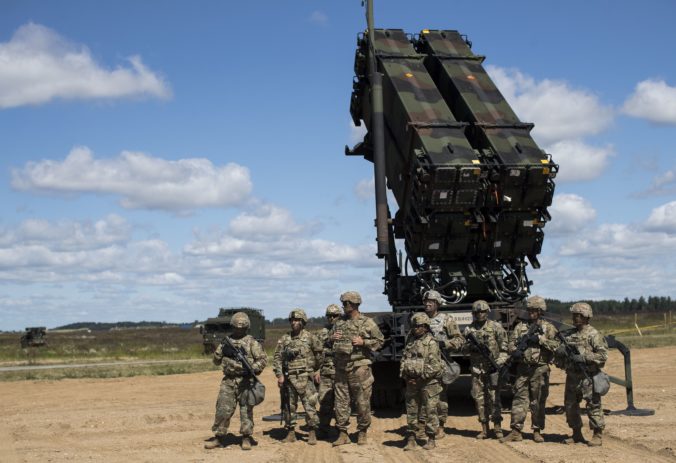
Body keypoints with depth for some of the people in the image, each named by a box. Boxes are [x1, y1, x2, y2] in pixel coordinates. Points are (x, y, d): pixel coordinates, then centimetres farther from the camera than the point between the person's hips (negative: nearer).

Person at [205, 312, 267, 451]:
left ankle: (246, 438, 8)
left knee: (246, 410, 0)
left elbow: (263, 359, -3)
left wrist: (253, 369, -17)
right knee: (223, 409, 1)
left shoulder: (251, 342, 1)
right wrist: (218, 351, -3)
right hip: (228, 381, 3)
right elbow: (217, 361, 17)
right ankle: (219, 438, 9)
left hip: (245, 381, -3)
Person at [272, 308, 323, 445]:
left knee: (310, 405, -6)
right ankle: (290, 432, 16)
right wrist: (279, 375, -4)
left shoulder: (310, 337, 1)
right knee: (289, 406, 7)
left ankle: (312, 433, 1)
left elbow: (318, 353, 13)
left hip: (305, 378, -3)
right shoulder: (284, 339, 7)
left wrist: (314, 369, 18)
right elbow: (277, 358, 5)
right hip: (288, 377, 3)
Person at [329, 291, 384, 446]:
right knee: (340, 403, 5)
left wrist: (363, 342, -13)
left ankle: (362, 433, 14)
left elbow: (380, 341, 0)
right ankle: (343, 434, 12)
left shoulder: (368, 323, -1)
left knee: (362, 403, 1)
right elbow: (327, 339, 23)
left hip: (359, 368, -5)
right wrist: (332, 338, 1)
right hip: (341, 369, 5)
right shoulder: (339, 324, 14)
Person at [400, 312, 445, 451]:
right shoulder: (410, 341, 11)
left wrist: (421, 377, -13)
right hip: (411, 382, 6)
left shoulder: (431, 343, -8)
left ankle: (431, 439, 10)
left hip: (428, 382, -6)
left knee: (430, 410, 1)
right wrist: (405, 376, 0)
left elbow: (435, 365, -13)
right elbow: (403, 360, 14)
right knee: (411, 410, 7)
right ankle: (410, 438, 14)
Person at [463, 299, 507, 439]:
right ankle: (484, 428, 13)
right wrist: (471, 346, -11)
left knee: (494, 397, -5)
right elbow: (462, 347, 11)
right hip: (476, 368, 3)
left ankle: (497, 427, 4)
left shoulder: (496, 327, 1)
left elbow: (504, 347, 0)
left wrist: (500, 362, -12)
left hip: (493, 367, -3)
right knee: (479, 398, 4)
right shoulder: (469, 329, 9)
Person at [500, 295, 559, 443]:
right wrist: (514, 351, -15)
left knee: (538, 401, 4)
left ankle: (537, 431, 15)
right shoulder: (520, 326, 12)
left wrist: (539, 339, -17)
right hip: (522, 369, 2)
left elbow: (555, 345, -9)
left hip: (540, 369, -2)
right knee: (519, 399, 1)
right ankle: (516, 432, 3)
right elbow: (511, 343, 6)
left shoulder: (548, 327, 4)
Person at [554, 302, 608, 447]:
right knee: (570, 405, 10)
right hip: (571, 376, 6)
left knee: (593, 405, -3)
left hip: (588, 377, -6)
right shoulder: (568, 334, 12)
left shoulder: (594, 335, -6)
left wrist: (584, 357, -20)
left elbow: (603, 355, -12)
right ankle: (577, 434, 23)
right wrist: (560, 351, -9)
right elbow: (557, 350, 15)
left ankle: (597, 435, 7)